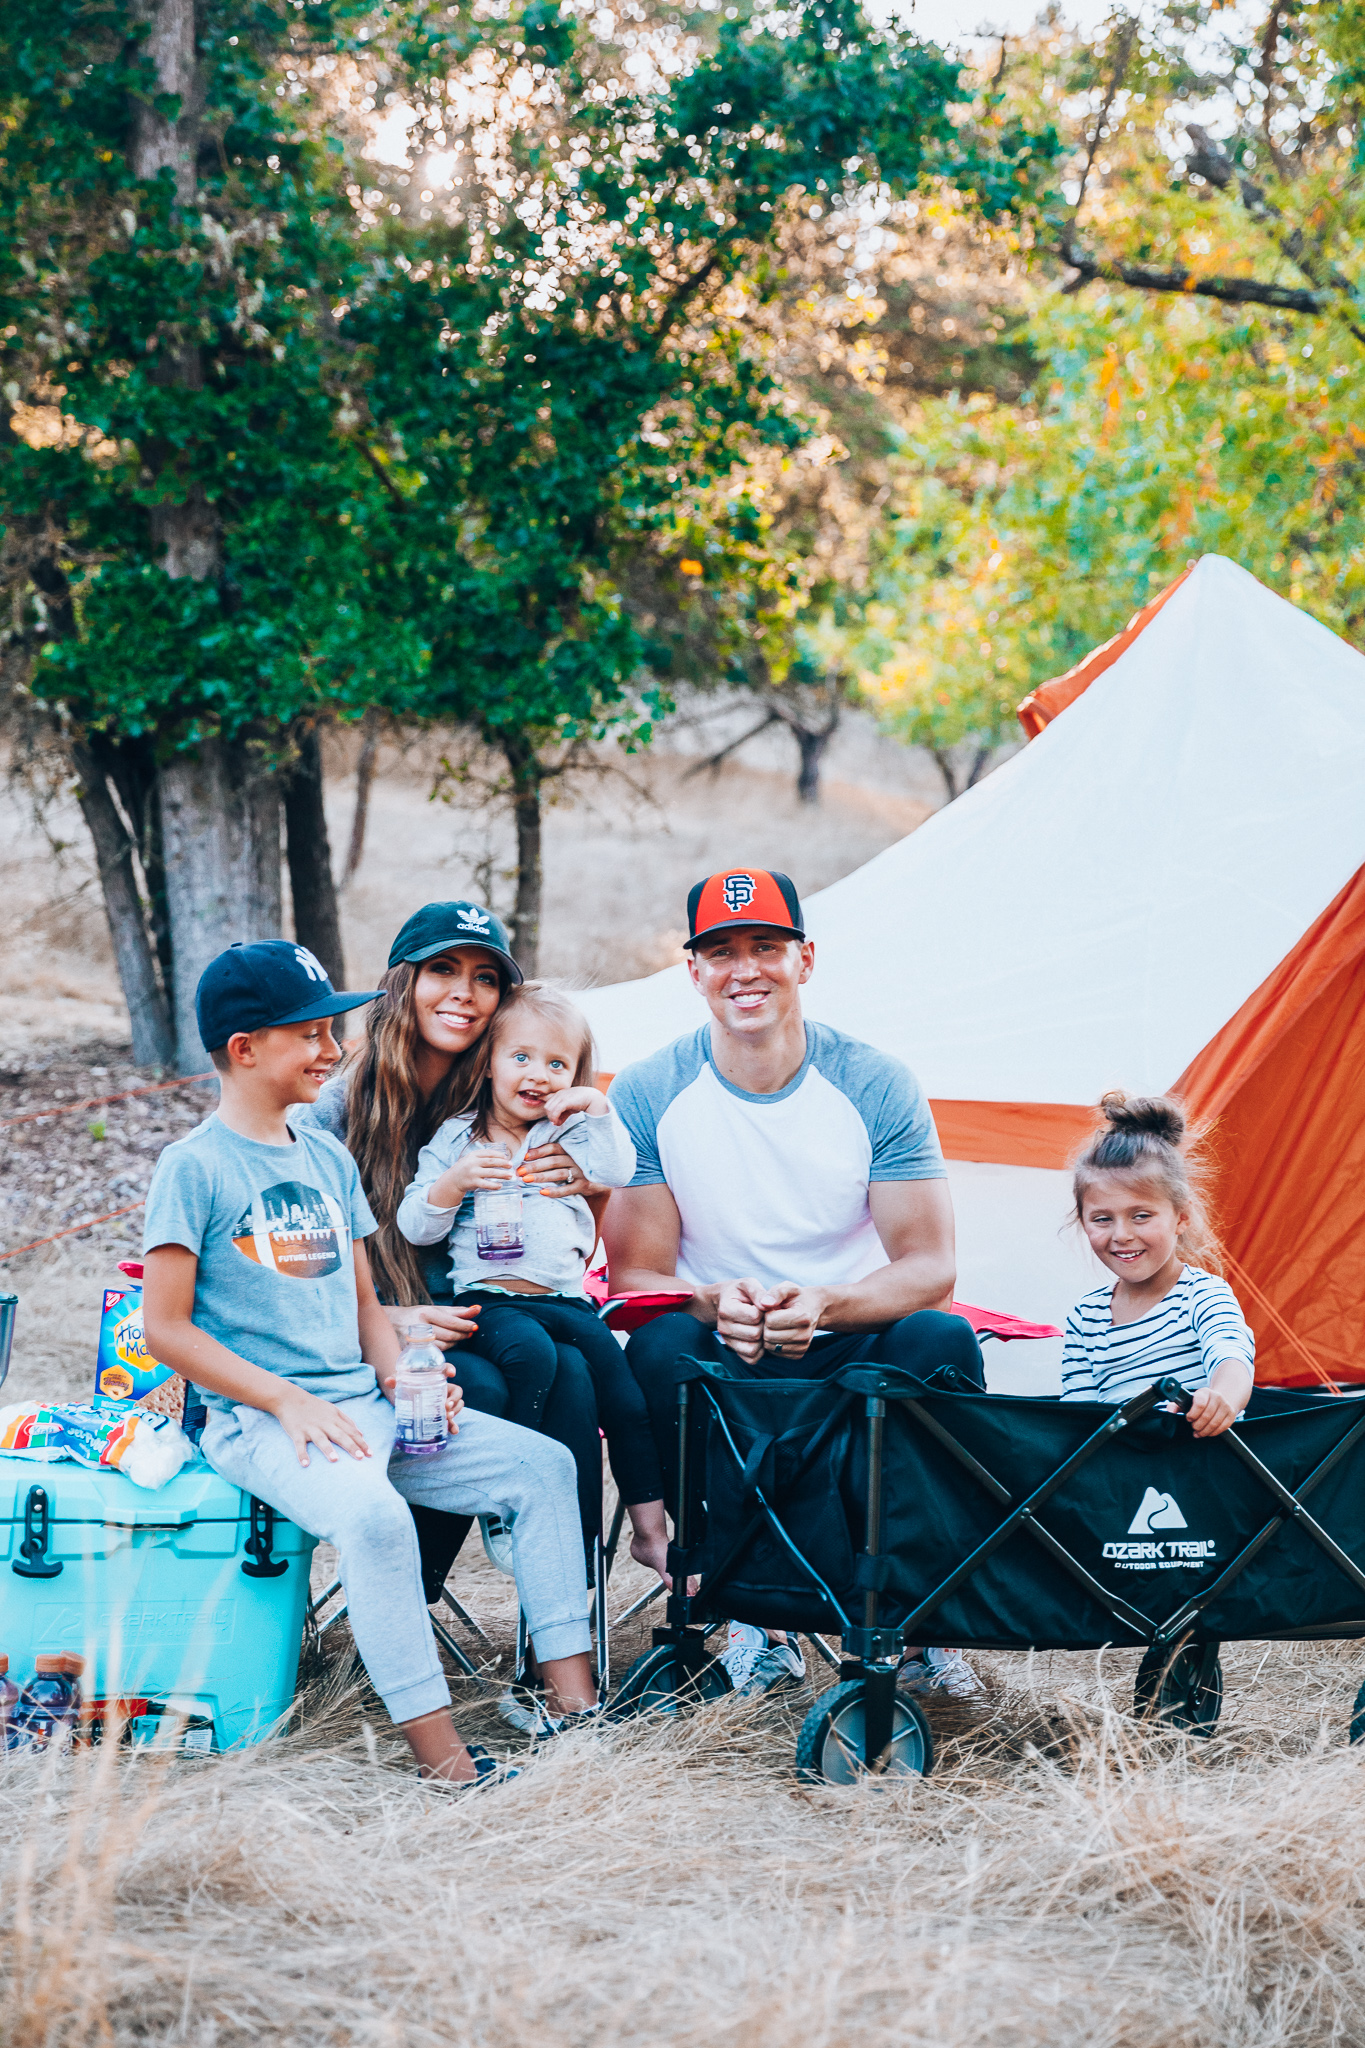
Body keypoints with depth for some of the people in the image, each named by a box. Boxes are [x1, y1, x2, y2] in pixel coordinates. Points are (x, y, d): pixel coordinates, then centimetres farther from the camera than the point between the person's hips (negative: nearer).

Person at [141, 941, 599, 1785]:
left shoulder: (330, 1160, 17)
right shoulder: (197, 1165, -5)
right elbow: (166, 1326, -10)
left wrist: (401, 1375, 0)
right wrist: (289, 1401, -16)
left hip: (365, 1407, 8)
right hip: (261, 1422, -8)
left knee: (543, 1462, -5)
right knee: (372, 1513, -36)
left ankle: (576, 1700, -8)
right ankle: (443, 1757, -34)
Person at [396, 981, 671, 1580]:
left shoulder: (568, 1136, 18)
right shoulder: (456, 1138, 11)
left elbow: (617, 1173, 0)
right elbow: (414, 1226, 5)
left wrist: (599, 1110, -6)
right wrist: (453, 1183, -11)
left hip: (566, 1297, 3)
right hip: (490, 1295, -3)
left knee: (627, 1397, -14)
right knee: (531, 1355, -36)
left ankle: (650, 1531, -5)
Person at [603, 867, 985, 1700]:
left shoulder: (875, 1085, -5)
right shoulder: (649, 1095, -3)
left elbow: (929, 1269, -7)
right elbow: (635, 1277, -3)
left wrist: (824, 1305, -28)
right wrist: (714, 1305, -27)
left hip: (855, 1352, 0)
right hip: (723, 1365, 0)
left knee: (942, 1340, -30)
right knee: (660, 1349, -32)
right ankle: (754, 1615, -18)